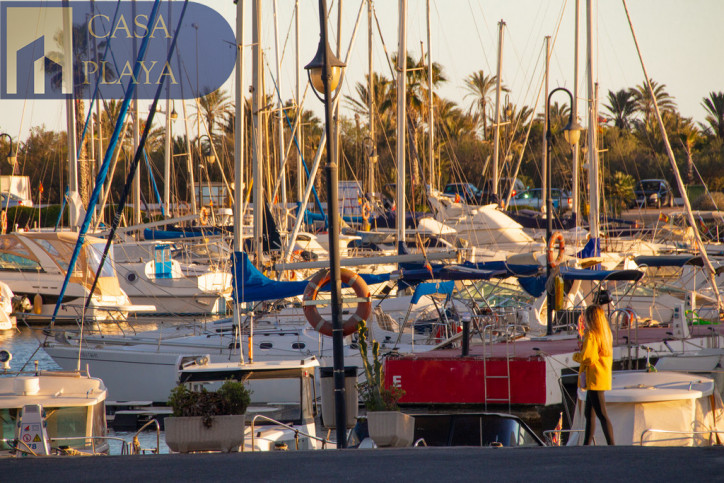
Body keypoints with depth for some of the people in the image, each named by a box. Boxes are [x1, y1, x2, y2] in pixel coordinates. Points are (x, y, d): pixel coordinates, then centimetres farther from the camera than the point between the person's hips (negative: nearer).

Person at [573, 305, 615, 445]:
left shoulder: (591, 335, -16)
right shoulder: (605, 334, 12)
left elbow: (586, 357, -23)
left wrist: (575, 356, 0)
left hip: (594, 379, -10)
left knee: (602, 414, -11)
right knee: (589, 414, 17)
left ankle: (611, 447, -15)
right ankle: (586, 446, 23)